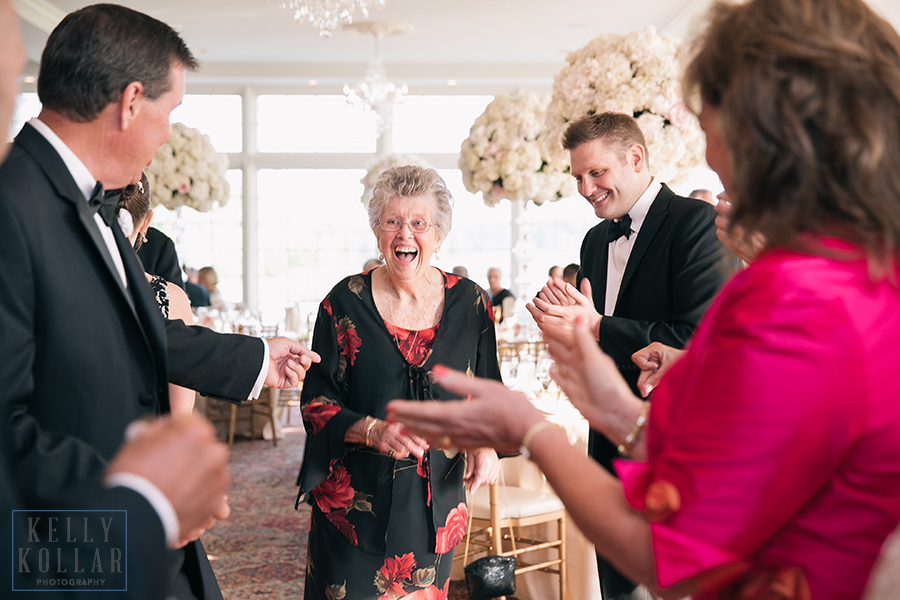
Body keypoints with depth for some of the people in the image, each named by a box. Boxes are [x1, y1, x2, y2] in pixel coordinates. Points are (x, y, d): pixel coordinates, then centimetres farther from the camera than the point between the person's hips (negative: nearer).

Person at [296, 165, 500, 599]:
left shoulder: (469, 302, 0)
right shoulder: (346, 302, -5)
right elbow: (316, 403, -4)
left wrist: (485, 445, -8)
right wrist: (372, 430, -21)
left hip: (437, 501, 2)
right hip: (356, 500, -2)